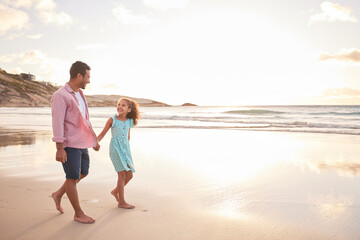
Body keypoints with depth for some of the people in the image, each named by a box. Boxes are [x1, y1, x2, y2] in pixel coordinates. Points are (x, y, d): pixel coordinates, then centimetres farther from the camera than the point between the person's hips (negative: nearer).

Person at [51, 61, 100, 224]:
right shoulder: (60, 96, -14)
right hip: (69, 144, -9)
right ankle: (78, 214, 15)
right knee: (73, 177, 1)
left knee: (83, 173, 17)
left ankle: (58, 195, 35)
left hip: (82, 142, 9)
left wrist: (94, 140, 21)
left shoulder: (79, 94, 14)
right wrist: (59, 149, -22)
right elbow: (57, 123, -18)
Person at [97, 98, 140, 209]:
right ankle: (121, 202, 4)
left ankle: (116, 191, 32)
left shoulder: (129, 121, 7)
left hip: (126, 149, 5)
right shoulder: (112, 120, -3)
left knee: (129, 175, 7)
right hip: (115, 149, -5)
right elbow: (102, 134, 1)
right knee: (122, 175, -7)